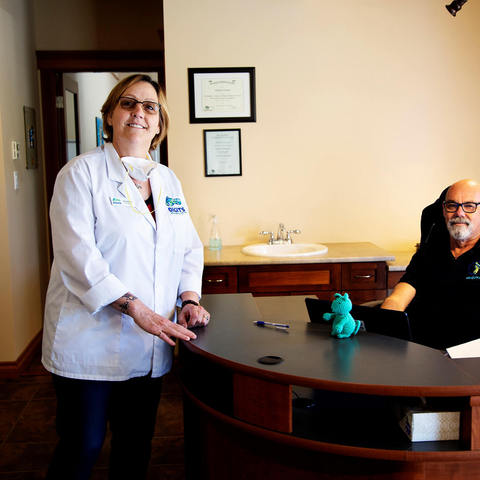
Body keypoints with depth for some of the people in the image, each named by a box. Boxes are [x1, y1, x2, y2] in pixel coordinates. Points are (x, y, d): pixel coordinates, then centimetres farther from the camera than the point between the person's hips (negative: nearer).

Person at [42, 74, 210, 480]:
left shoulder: (169, 181, 13)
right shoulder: (82, 173, -6)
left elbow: (189, 248, 16)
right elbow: (77, 254, -16)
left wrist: (190, 299, -2)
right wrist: (137, 309, -22)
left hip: (150, 347, 6)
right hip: (92, 339, -5)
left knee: (136, 445, 15)